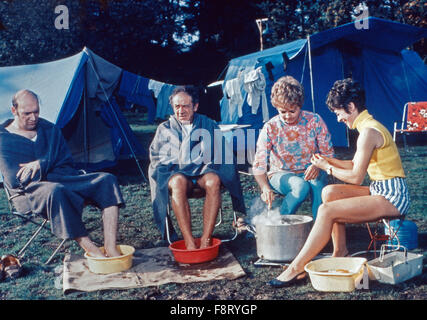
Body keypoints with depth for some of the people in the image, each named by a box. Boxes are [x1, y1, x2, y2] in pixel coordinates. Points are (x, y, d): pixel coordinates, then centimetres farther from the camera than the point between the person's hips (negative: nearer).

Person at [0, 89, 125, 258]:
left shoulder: (49, 129, 13)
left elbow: (66, 164, 10)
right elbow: (16, 180, -11)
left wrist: (42, 164, -10)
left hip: (64, 182, 5)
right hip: (29, 193, -5)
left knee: (107, 180, -18)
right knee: (54, 191, -42)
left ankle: (110, 248, -31)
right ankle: (89, 248, -34)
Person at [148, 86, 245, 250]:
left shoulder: (208, 125, 16)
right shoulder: (165, 129, 18)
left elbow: (218, 153, 10)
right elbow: (156, 158, 14)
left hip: (202, 172, 0)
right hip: (175, 173, 0)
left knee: (213, 181, -36)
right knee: (178, 182, -37)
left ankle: (206, 239, -38)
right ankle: (189, 242, -42)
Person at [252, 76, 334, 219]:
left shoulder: (314, 121, -7)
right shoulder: (270, 128, -11)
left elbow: (328, 153, -2)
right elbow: (259, 165, -16)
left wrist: (317, 165, -25)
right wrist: (265, 187, -36)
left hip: (310, 173, 1)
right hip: (281, 174, -1)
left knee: (316, 183, -34)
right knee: (301, 187, -34)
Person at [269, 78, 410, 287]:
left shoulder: (369, 132, -18)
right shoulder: (369, 126, 14)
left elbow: (356, 177, -17)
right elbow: (355, 164, 20)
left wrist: (327, 168, -4)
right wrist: (329, 161, 8)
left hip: (392, 196, -10)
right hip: (381, 191, 10)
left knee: (327, 211, -19)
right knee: (330, 192, 3)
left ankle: (296, 269, -13)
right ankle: (340, 252, 6)